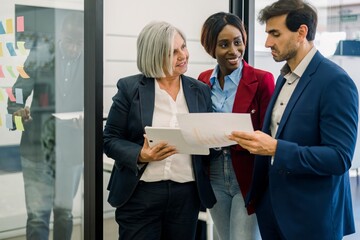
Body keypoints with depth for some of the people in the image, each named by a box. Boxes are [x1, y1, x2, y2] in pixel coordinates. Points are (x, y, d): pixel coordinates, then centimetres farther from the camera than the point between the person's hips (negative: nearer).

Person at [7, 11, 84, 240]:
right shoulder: (40, 56, -5)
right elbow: (18, 93, -1)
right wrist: (18, 110, -23)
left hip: (71, 150, 1)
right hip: (38, 148, -1)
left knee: (64, 212, 16)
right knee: (37, 215, -2)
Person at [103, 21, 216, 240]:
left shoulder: (201, 90, 7)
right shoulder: (130, 88, -2)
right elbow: (110, 139, -2)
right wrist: (141, 155, -19)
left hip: (187, 194, 3)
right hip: (140, 194, -3)